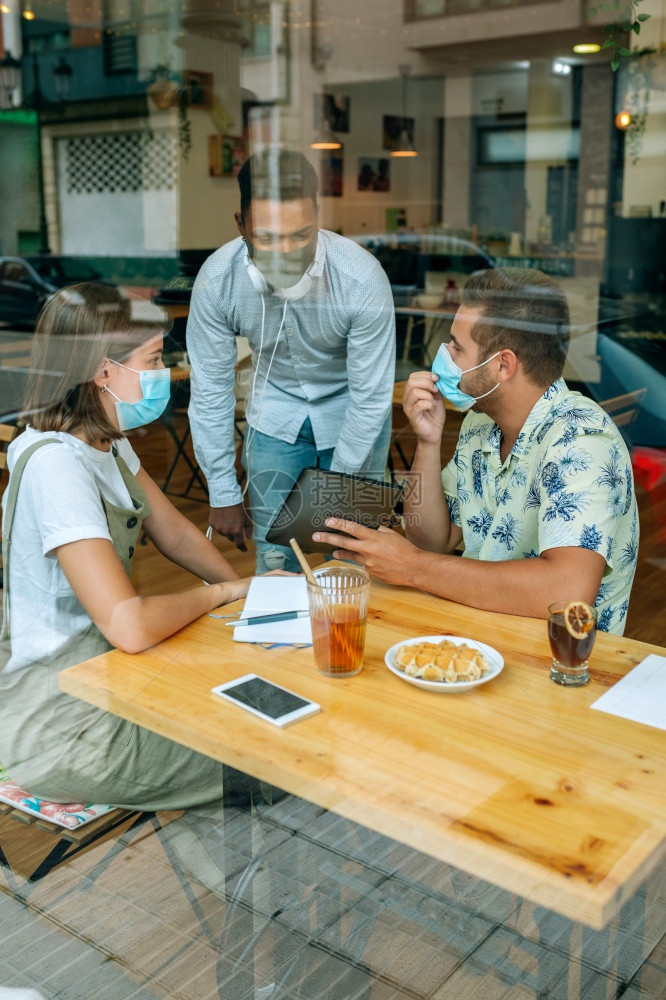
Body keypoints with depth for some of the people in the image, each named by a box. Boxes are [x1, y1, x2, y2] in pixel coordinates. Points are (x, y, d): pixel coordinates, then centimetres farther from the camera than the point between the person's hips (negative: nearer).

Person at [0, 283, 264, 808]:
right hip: (55, 723, -9)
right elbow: (130, 627, -34)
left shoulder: (108, 442, 2)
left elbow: (176, 533, 11)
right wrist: (222, 593, -16)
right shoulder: (54, 461, -28)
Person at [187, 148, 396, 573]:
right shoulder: (217, 280, -23)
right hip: (276, 408, 2)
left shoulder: (362, 278, -29)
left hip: (350, 409, -1)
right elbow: (211, 390, -12)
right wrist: (224, 494, -9)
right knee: (274, 554, 1)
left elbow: (371, 397, -20)